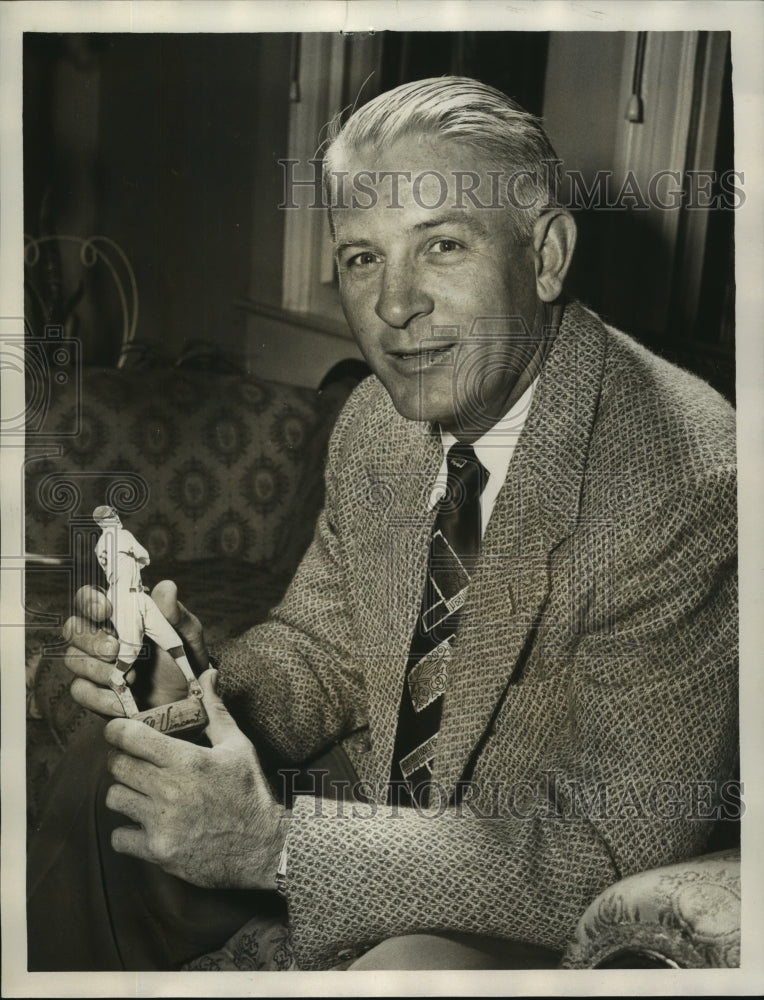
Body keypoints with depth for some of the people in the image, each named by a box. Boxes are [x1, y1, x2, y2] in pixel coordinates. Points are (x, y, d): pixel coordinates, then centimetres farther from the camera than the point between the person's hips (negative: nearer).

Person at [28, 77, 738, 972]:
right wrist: (196, 678, -19)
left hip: (549, 930, -4)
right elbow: (322, 655, 5)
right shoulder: (378, 420, -5)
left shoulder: (690, 483, -28)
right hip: (377, 825, 5)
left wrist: (275, 843, -29)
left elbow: (615, 849, -26)